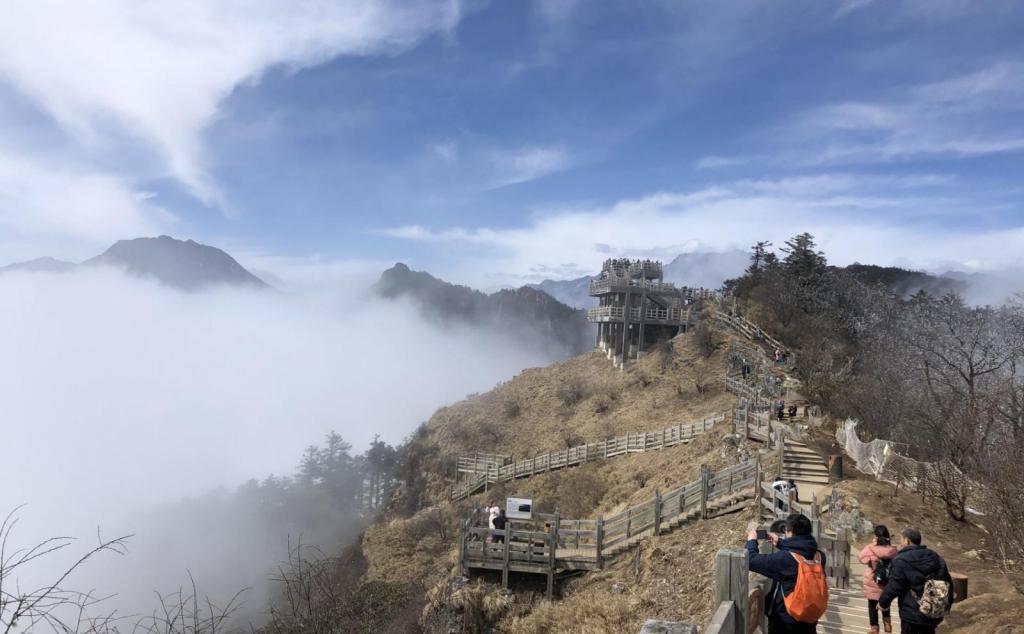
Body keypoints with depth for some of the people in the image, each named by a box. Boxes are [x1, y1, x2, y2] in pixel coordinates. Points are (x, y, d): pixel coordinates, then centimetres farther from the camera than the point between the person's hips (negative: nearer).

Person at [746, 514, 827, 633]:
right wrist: (780, 543, 20)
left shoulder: (782, 559, -27)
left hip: (784, 621, -5)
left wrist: (752, 541, -4)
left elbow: (751, 561, -20)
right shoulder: (819, 556, -8)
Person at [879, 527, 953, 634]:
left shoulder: (901, 561, -18)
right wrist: (947, 605, 26)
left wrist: (883, 602, 0)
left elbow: (893, 587, -16)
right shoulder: (936, 558, 5)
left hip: (912, 614, -6)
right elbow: (948, 583, 13)